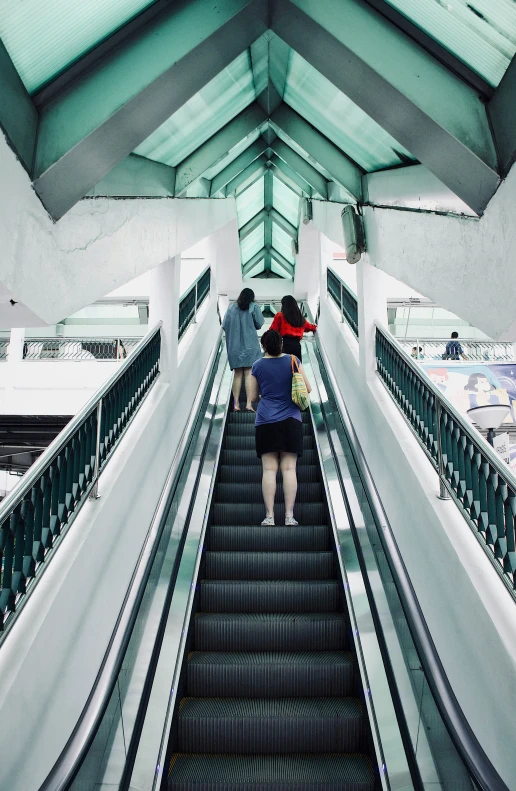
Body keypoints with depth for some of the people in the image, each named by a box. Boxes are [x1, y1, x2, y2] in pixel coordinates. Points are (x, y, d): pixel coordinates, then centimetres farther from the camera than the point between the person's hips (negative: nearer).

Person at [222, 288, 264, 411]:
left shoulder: (231, 308, 6)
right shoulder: (253, 307, 0)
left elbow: (224, 326, 4)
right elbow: (259, 324, -2)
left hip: (234, 346, 3)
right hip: (249, 345, -3)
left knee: (237, 374, 7)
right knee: (249, 373, -4)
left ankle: (236, 404, 2)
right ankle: (249, 403, -12)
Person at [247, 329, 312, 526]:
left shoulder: (258, 366, 3)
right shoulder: (293, 361, 4)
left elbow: (253, 397, 9)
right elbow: (308, 389, 8)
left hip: (266, 421, 0)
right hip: (290, 420, 1)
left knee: (269, 469, -1)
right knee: (289, 468, -1)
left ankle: (269, 516, -4)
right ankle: (289, 516, -3)